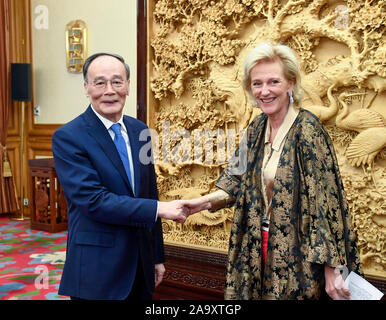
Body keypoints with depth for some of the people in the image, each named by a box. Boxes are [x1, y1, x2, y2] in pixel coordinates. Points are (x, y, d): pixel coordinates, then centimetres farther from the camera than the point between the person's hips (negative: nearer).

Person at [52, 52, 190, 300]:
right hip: (97, 271, -5)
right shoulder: (67, 137, -12)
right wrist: (160, 209, -20)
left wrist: (157, 257, 12)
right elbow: (93, 200, -21)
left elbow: (150, 194, 10)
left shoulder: (140, 131, 6)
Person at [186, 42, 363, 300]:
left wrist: (332, 268, -20)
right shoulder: (257, 128, 2)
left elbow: (325, 201, -20)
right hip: (258, 251, 6)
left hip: (297, 257, -6)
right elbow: (239, 182, 8)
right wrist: (206, 202, -9)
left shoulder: (307, 129, -18)